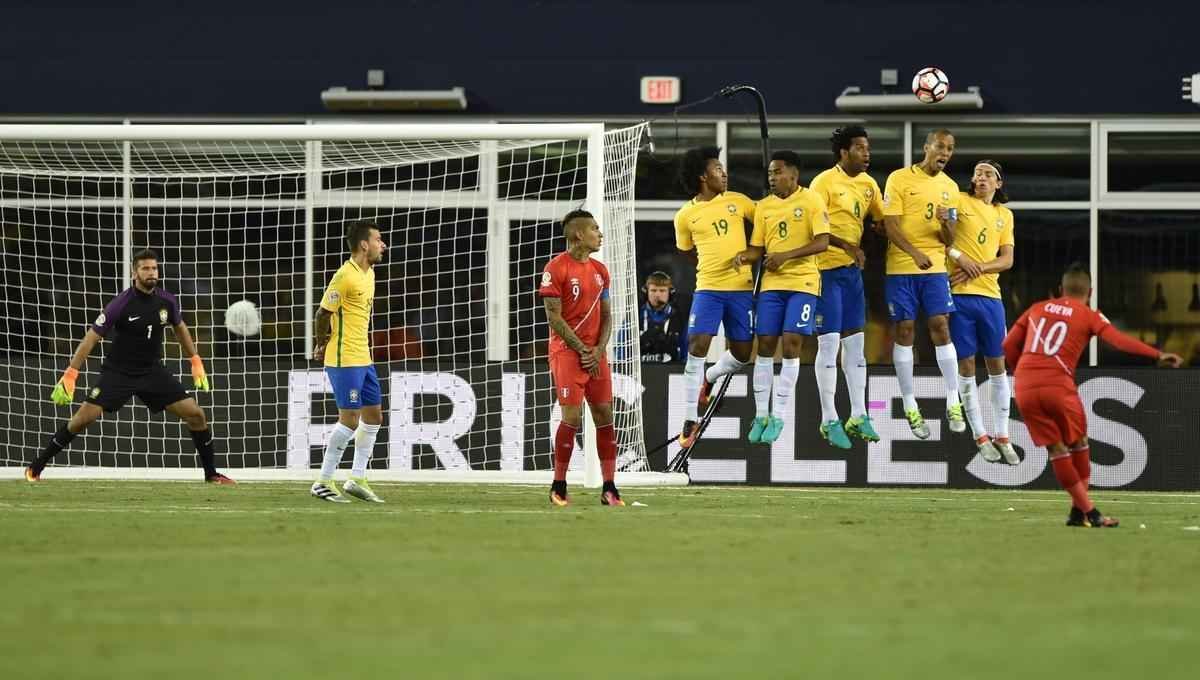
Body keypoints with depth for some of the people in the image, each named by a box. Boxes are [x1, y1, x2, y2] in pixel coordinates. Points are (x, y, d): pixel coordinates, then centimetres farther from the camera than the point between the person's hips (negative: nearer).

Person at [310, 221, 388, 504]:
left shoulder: (369, 273, 11)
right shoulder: (345, 276, -18)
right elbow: (323, 314, -14)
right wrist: (322, 346, 0)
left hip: (363, 358, 9)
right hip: (345, 360, -9)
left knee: (373, 416, 11)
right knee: (350, 420, -8)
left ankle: (357, 480, 18)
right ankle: (323, 483, -1)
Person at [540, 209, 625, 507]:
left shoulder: (600, 270, 13)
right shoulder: (556, 268, -9)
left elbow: (606, 315, 14)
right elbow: (554, 317, -12)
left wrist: (598, 350, -2)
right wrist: (582, 350, -12)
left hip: (595, 353, 7)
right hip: (567, 350, -7)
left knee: (604, 414, 3)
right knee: (572, 417, -10)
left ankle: (609, 488, 6)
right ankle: (558, 487, 1)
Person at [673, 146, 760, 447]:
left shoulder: (738, 201, 4)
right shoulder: (685, 216, 0)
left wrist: (752, 253, -1)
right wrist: (717, 259, 8)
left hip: (741, 287, 2)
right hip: (708, 288, -2)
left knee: (742, 354, 4)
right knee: (697, 348, -14)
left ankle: (707, 379, 36)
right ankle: (690, 422, -8)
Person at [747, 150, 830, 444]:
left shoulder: (811, 200, -4)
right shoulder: (764, 206, 10)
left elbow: (822, 243, -11)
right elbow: (757, 248, 14)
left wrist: (787, 255, -19)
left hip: (803, 283, -4)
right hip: (771, 283, 4)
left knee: (791, 343, -8)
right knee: (765, 345, 1)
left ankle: (779, 417, -3)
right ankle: (761, 415, 9)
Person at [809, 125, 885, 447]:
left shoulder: (868, 184, 9)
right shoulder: (825, 182, -12)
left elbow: (883, 221, 16)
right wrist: (847, 245, -27)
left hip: (852, 269, 7)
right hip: (826, 269, -7)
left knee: (855, 342, 9)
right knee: (829, 342, -5)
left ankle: (858, 417, 15)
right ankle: (829, 421, 0)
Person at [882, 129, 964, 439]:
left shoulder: (950, 187, 10)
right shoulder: (900, 179, -4)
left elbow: (948, 240, 10)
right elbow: (890, 225, -10)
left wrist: (946, 223, -14)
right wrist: (915, 253, -25)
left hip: (935, 267, 3)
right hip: (901, 268, -3)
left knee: (941, 327, -5)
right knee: (904, 331, 0)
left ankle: (953, 404, -1)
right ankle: (910, 407, 5)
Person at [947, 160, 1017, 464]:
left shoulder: (1004, 215, 14)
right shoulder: (959, 202, 2)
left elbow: (1007, 260, 8)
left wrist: (979, 267, -9)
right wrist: (958, 255, -17)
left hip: (989, 294, 4)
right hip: (959, 292, -4)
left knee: (997, 364, 4)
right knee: (966, 364, -1)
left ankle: (1002, 436, 12)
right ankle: (980, 436, 6)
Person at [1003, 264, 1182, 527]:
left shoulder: (1037, 309, 17)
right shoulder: (1089, 316, 5)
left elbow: (1009, 345, 16)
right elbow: (1119, 340, -10)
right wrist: (1158, 355, -16)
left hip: (1024, 387, 3)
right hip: (1058, 385, -3)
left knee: (1056, 450, 10)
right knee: (1078, 444, 16)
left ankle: (1085, 510, 8)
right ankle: (1080, 512, 14)